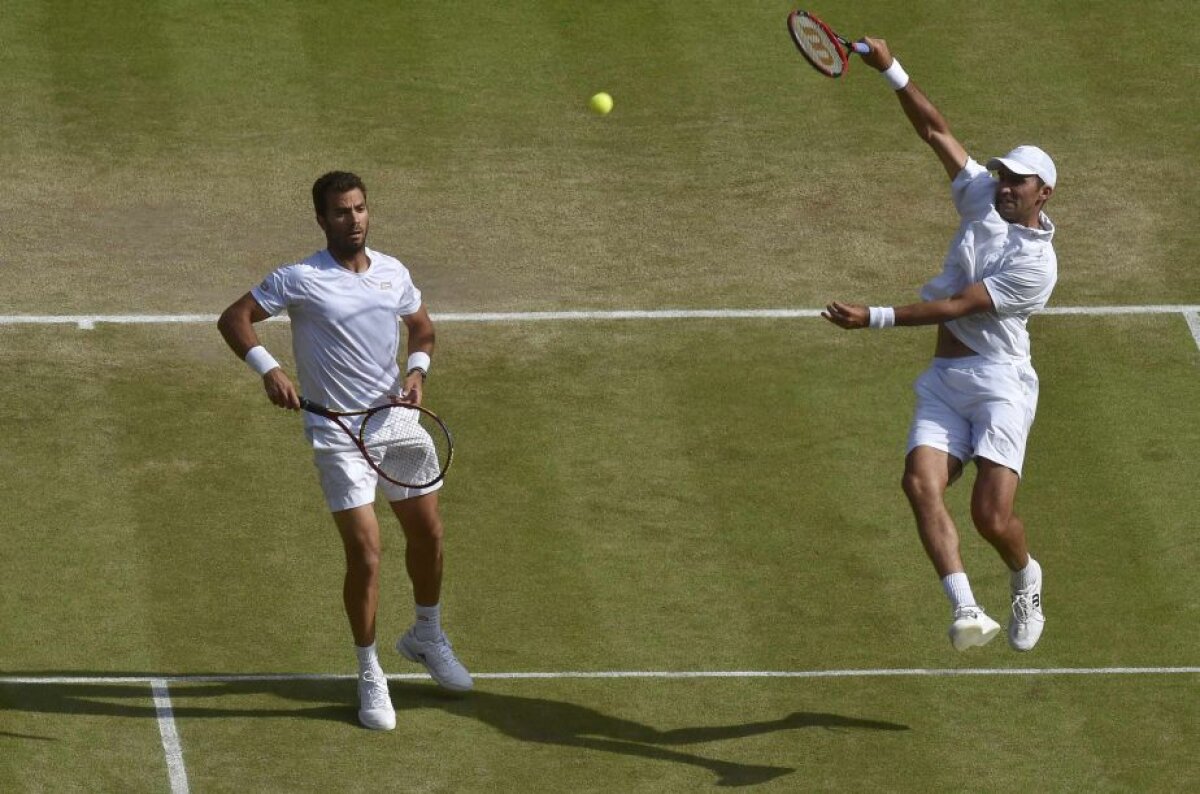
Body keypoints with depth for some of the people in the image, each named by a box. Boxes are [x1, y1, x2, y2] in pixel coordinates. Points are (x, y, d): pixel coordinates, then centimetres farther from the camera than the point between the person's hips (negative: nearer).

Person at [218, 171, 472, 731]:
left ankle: (426, 636, 41)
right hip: (339, 437, -5)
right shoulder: (301, 280, -12)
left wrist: (417, 370, -2)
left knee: (427, 533, 15)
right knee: (365, 555, -10)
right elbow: (234, 319, -11)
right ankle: (369, 675, 6)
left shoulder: (394, 274, 4)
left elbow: (421, 327, 19)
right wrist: (268, 370, -26)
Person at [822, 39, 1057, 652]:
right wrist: (891, 70, 2)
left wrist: (874, 318, -20)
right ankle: (966, 611, -29)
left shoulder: (1036, 263, -11)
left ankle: (1026, 578, 20)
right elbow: (935, 130, 11)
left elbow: (955, 307, -16)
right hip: (943, 384, 6)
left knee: (991, 515, -16)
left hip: (999, 382, -6)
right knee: (920, 482, -20)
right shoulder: (982, 202, 10)